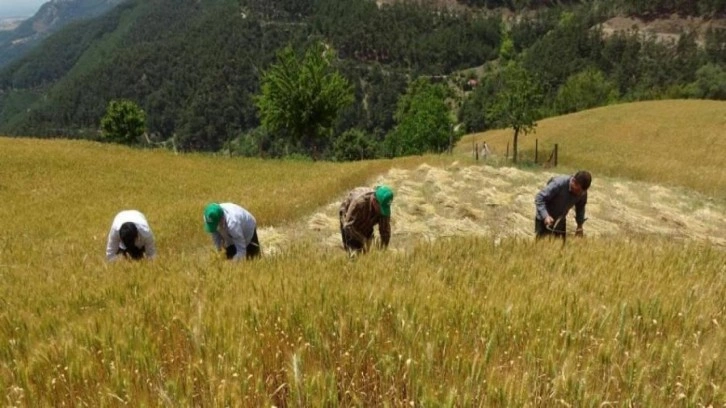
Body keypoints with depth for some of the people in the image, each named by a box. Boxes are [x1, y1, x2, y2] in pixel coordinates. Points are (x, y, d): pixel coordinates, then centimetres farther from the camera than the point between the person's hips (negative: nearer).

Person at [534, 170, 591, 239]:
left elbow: (580, 208, 7)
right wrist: (545, 216, -40)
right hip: (545, 220, -5)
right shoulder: (559, 184, -30)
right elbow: (539, 198, -28)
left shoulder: (583, 193, -14)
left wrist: (580, 225, 2)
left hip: (560, 221, 5)